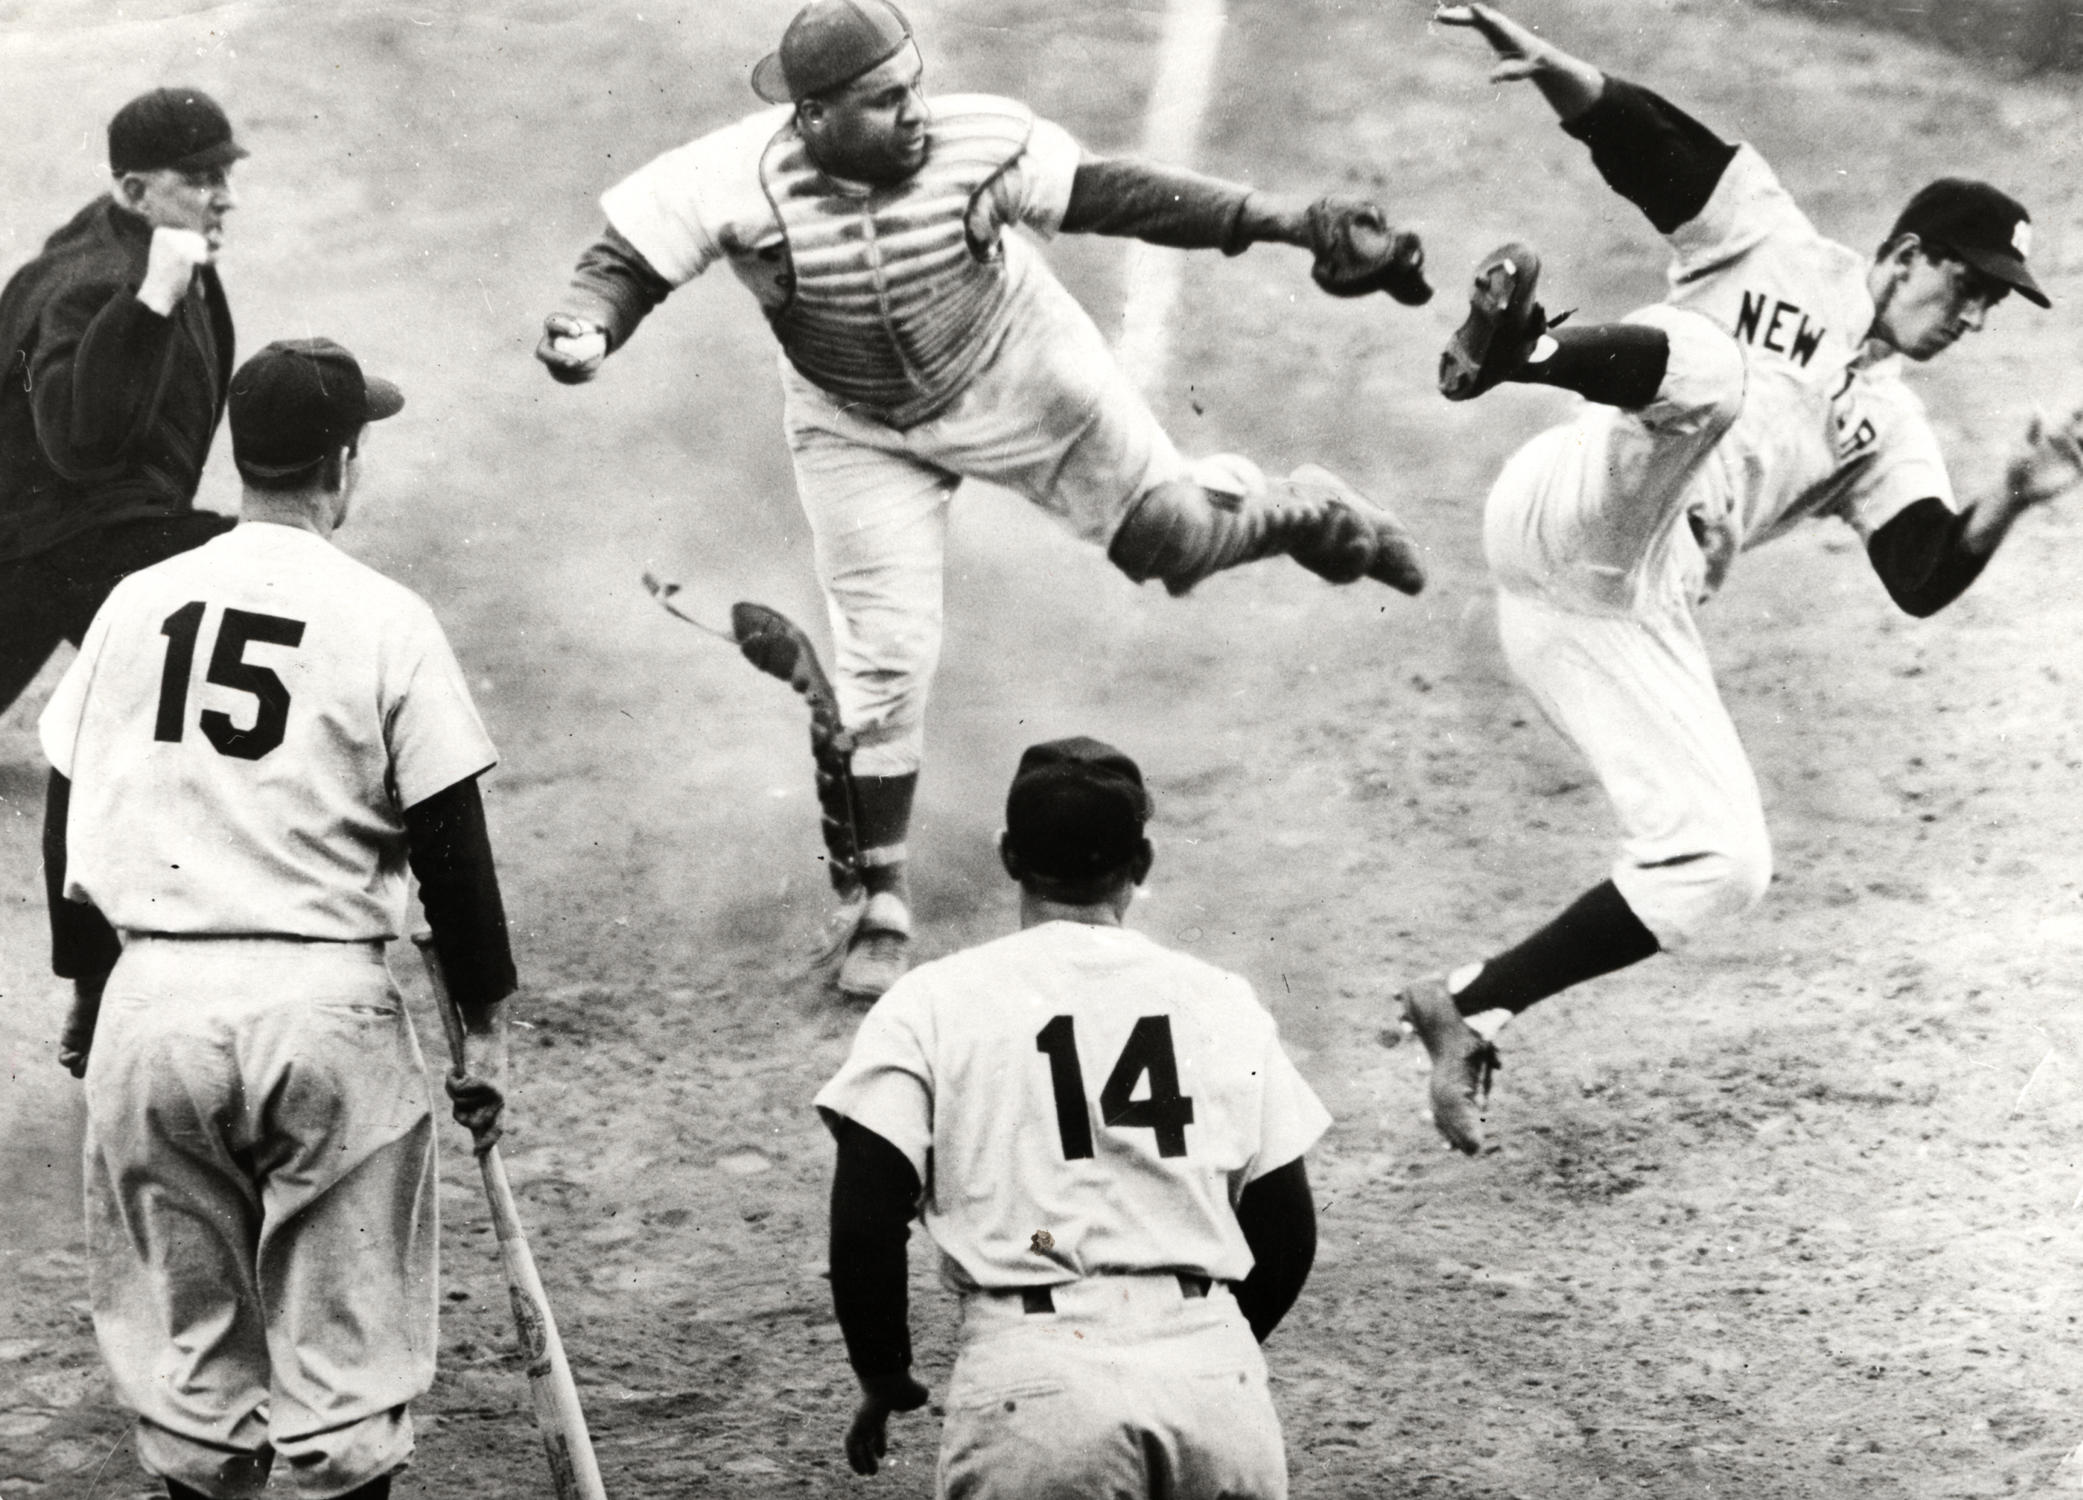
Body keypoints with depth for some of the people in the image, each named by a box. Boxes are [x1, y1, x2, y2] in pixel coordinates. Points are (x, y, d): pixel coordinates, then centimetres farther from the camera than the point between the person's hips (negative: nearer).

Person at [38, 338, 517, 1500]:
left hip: (150, 999, 3)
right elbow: (452, 848, -3)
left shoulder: (136, 605, 6)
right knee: (342, 1349, 6)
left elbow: (66, 823, 12)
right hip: (323, 1003, -3)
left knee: (184, 1343, 13)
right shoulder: (385, 620, -4)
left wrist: (86, 990, 24)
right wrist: (487, 1023, 7)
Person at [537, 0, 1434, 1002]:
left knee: (1168, 536, 6)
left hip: (1019, 378, 0)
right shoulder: (734, 182, -31)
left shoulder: (973, 143, -28)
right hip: (860, 431, 0)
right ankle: (879, 899, 18)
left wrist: (1286, 223, -24)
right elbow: (628, 260, -21)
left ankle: (1302, 514, 43)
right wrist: (584, 331, -44)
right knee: (883, 657, 0)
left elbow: (1106, 196, -21)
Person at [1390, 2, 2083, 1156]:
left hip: (1637, 614, 6)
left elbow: (1924, 580, 10)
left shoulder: (1890, 434, 24)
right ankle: (1515, 349, -58)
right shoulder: (1772, 250, 11)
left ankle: (1470, 1011, 3)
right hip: (1573, 524, -6)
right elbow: (1640, 137, 1)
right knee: (1712, 369, -31)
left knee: (1722, 863, -5)